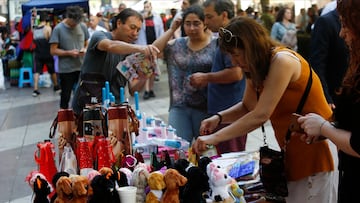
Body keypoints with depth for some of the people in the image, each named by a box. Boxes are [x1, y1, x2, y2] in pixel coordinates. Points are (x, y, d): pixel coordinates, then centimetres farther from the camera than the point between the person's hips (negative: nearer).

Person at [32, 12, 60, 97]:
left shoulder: (34, 29, 5)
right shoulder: (48, 28, -9)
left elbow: (34, 41, 10)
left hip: (38, 54, 3)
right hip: (47, 53, -3)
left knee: (36, 71, 0)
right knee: (52, 71, 15)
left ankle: (35, 89, -12)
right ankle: (56, 86, 31)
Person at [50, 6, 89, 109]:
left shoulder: (83, 27, 5)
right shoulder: (58, 29, -6)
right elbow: (53, 51, -6)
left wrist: (85, 49, -8)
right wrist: (69, 53, -18)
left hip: (82, 68, 3)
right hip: (66, 70, -3)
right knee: (65, 97, 6)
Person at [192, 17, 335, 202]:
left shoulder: (282, 61, -22)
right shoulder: (257, 67, 6)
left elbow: (261, 115, -27)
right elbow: (248, 107, 13)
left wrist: (214, 138, -26)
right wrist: (218, 117, -6)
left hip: (312, 148, -8)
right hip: (291, 150, 8)